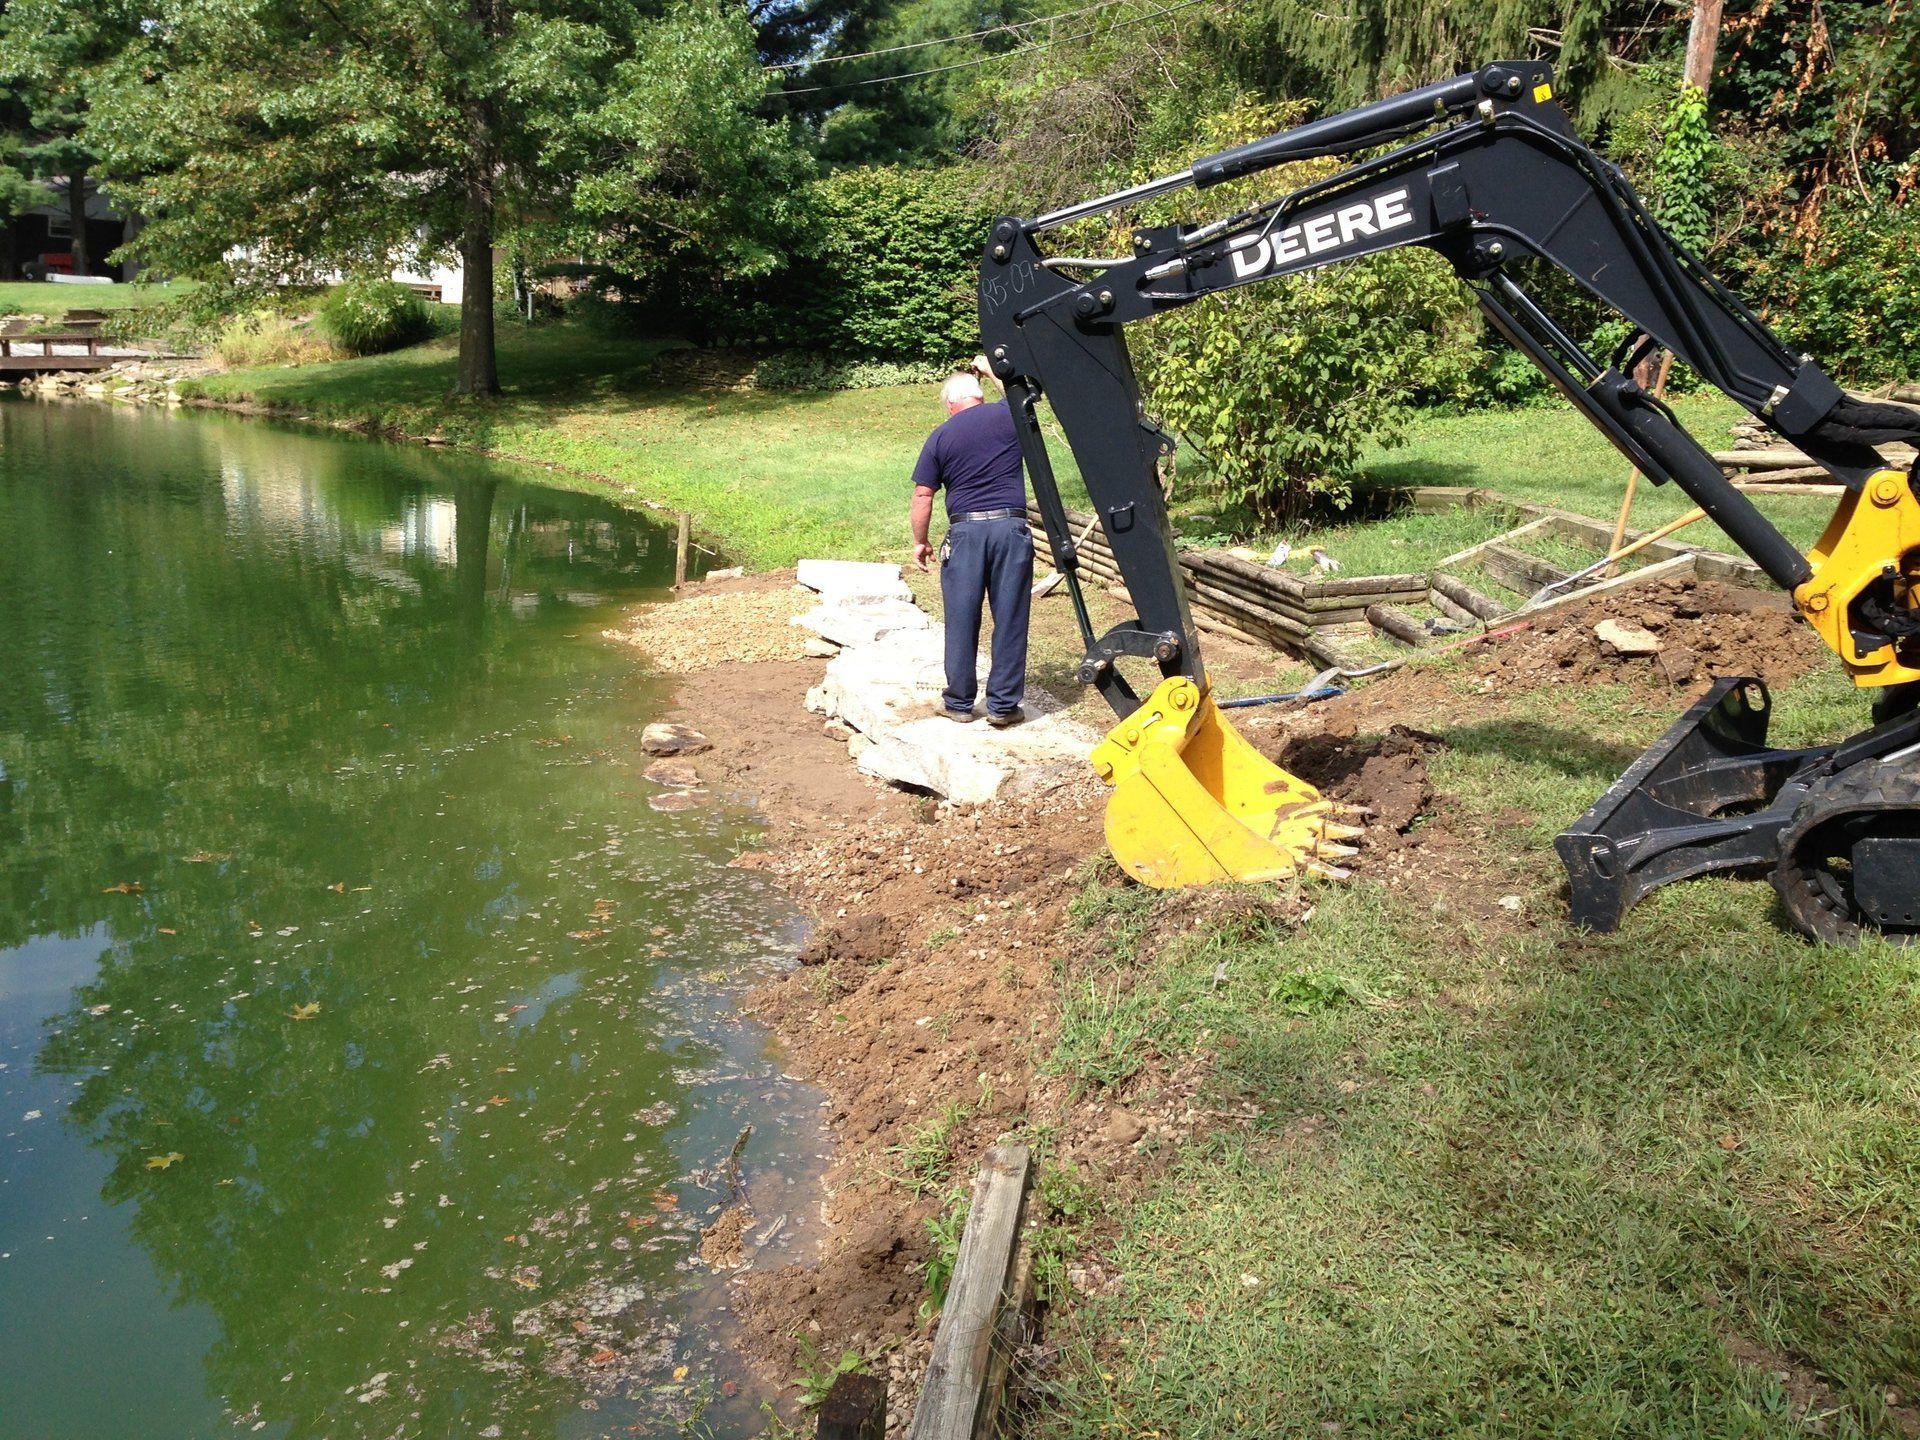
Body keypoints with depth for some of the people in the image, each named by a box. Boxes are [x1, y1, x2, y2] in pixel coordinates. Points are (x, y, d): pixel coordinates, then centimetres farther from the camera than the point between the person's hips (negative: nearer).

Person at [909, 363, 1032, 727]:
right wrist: (990, 368, 39)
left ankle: (959, 702, 16)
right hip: (1010, 526, 0)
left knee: (961, 620, 8)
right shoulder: (1008, 416, 5)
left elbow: (923, 496, 3)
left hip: (965, 530, 0)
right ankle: (1003, 705, 8)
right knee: (1010, 619, 4)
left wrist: (920, 541, 14)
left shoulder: (940, 437, 4)